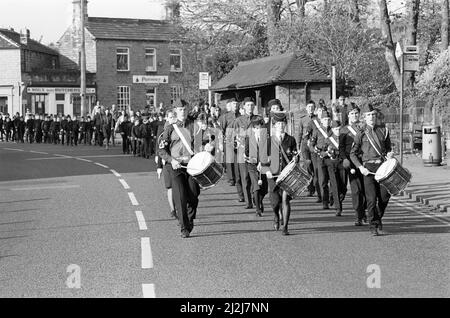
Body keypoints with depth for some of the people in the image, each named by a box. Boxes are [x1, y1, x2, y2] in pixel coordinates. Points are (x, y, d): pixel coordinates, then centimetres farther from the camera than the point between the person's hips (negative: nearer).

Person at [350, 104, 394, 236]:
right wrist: (361, 167, -8)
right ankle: (373, 226, 2)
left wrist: (389, 154, -3)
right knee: (371, 198, -6)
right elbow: (353, 154, 5)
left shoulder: (384, 131, 12)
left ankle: (378, 218, 27)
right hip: (368, 168, -2)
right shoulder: (361, 134, 4)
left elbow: (388, 148, 21)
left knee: (384, 196, 1)